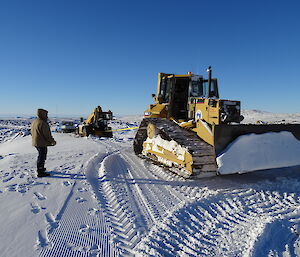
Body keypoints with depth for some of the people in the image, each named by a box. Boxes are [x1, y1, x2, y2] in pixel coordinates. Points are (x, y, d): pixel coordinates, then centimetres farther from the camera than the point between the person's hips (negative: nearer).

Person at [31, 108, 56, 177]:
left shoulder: (34, 122, 10)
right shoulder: (42, 123, -22)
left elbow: (32, 133, 19)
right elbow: (47, 135, -22)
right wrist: (52, 141, -10)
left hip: (35, 142, 10)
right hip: (42, 143, -10)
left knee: (41, 156, 23)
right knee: (42, 157, -1)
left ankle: (40, 168, 37)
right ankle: (40, 172, 5)